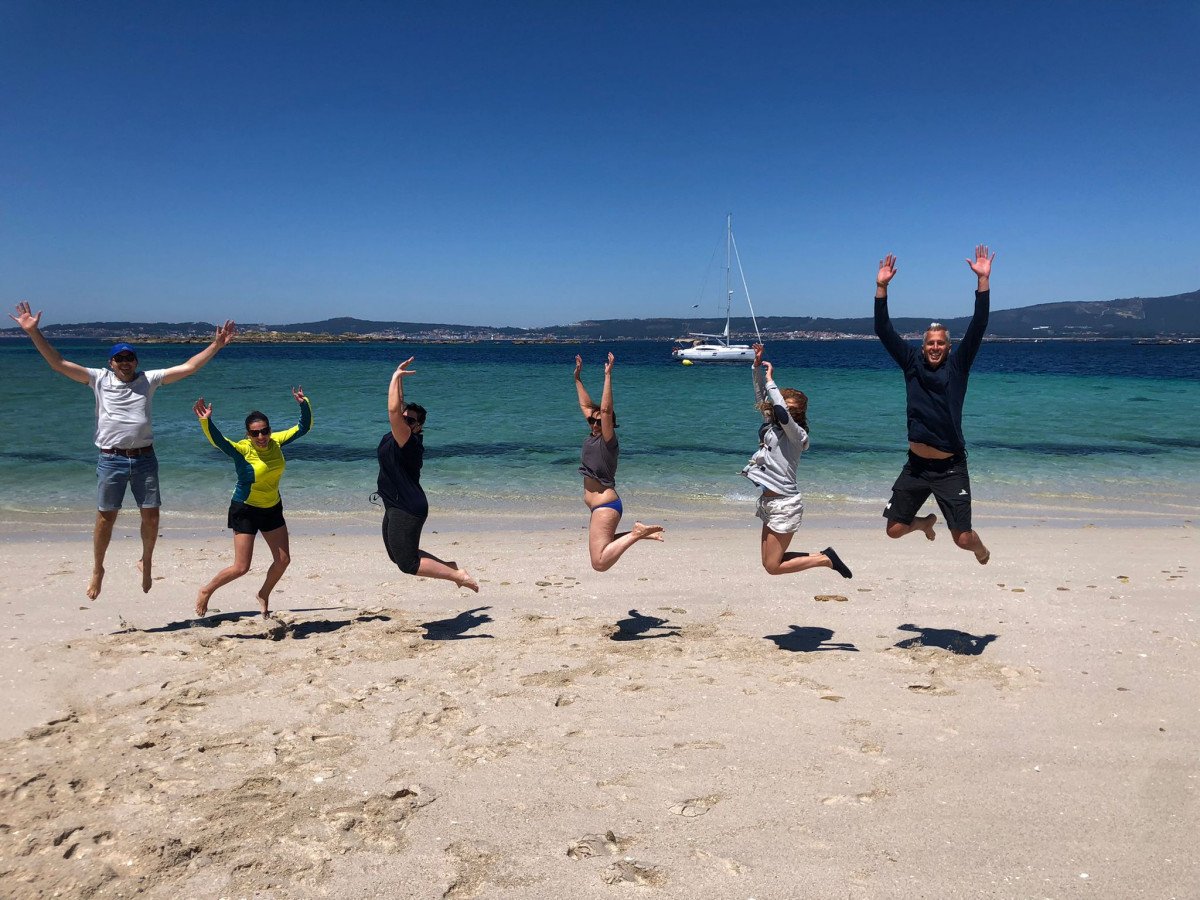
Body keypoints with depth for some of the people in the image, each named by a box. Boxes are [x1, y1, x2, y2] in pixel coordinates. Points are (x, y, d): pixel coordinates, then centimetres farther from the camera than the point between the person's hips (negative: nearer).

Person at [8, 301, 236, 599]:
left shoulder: (149, 379, 6)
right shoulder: (99, 379, 4)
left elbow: (189, 367, 3)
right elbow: (59, 363, -1)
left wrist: (216, 345, -3)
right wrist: (33, 332, -9)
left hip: (144, 459, 1)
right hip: (111, 460, -1)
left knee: (151, 516, 5)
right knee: (105, 518, 5)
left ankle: (146, 563, 28)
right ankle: (97, 570, 24)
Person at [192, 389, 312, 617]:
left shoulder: (276, 442, -7)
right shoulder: (242, 450, -21)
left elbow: (303, 427, 3)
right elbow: (217, 440, -40)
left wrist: (304, 404, -12)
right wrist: (206, 421, -57)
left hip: (272, 509, 6)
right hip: (245, 510, -6)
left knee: (283, 560, 9)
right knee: (241, 567, -6)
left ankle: (263, 595, 34)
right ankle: (206, 591, 20)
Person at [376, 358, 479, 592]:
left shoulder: (407, 440, -19)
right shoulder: (399, 437, 5)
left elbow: (393, 410, -30)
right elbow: (398, 407, 16)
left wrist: (396, 377, -23)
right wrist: (399, 377, 15)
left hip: (406, 511, -10)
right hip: (396, 508, 10)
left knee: (408, 564, -7)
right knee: (397, 555, 20)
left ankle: (459, 575, -3)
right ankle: (447, 565, 27)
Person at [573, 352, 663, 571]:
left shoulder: (607, 440, -12)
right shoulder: (594, 436, 10)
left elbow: (605, 409, -24)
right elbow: (586, 405, 19)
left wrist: (608, 376, -26)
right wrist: (577, 378, 21)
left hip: (605, 506, -10)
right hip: (602, 506, 10)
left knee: (600, 563, -18)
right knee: (602, 545, 28)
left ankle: (637, 533, -11)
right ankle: (638, 533, 23)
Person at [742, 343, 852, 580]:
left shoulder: (795, 434, -11)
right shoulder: (771, 425, 9)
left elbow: (782, 413, -30)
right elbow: (761, 398, 15)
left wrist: (770, 381, -20)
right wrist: (756, 367, 6)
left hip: (785, 503, -9)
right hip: (770, 501, 9)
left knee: (773, 567, -5)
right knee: (769, 563, 11)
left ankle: (825, 559, 7)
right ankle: (822, 556, 19)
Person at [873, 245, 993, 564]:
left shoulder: (957, 365, 0)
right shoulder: (912, 363, 4)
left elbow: (978, 326, -9)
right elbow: (884, 332, 0)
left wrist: (983, 279, -16)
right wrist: (881, 287, -8)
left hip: (950, 467, -3)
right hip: (916, 465, 3)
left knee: (963, 538, -2)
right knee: (894, 529, 8)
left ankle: (982, 550, 37)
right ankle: (925, 522, 44)